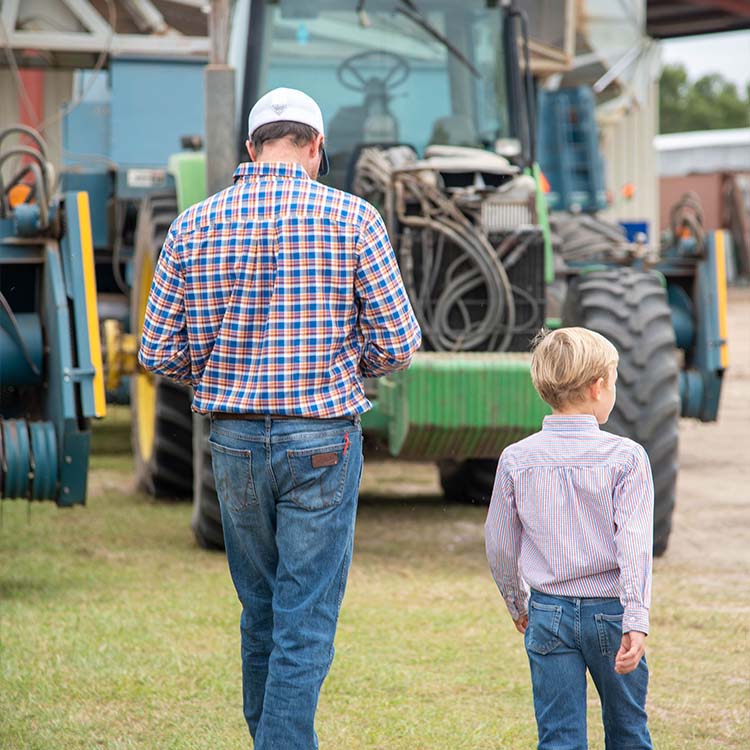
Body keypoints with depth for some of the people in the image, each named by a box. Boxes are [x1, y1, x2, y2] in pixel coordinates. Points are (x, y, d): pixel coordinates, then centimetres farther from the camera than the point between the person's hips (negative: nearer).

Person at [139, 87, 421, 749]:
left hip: (234, 438, 4)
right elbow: (398, 345, -6)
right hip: (323, 439, -3)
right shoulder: (352, 218, -6)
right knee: (307, 622, -2)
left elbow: (159, 353, 2)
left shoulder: (194, 226, 2)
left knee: (260, 613, 18)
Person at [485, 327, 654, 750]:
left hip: (548, 614, 1)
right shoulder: (626, 457, -9)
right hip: (611, 611, -1)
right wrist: (636, 621, -20)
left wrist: (518, 605, 21)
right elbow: (634, 543, -17)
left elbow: (500, 547, 6)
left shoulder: (517, 460, -1)